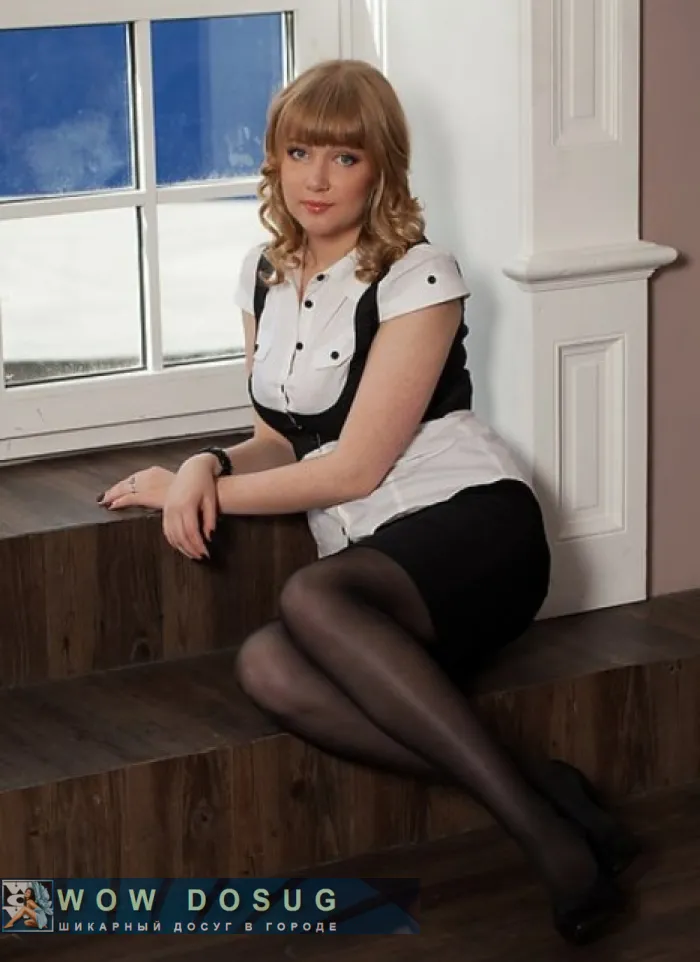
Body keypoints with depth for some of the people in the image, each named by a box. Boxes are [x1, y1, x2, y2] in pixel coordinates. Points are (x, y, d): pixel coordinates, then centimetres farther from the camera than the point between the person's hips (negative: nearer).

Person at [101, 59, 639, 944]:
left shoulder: (419, 277, -6)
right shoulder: (264, 276, 15)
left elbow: (354, 467, -10)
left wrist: (193, 492, -4)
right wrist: (207, 466, -3)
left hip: (469, 518, -5)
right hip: (369, 570, 6)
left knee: (310, 598, -38)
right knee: (266, 667, -30)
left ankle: (541, 829, -37)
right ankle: (542, 800, -29)